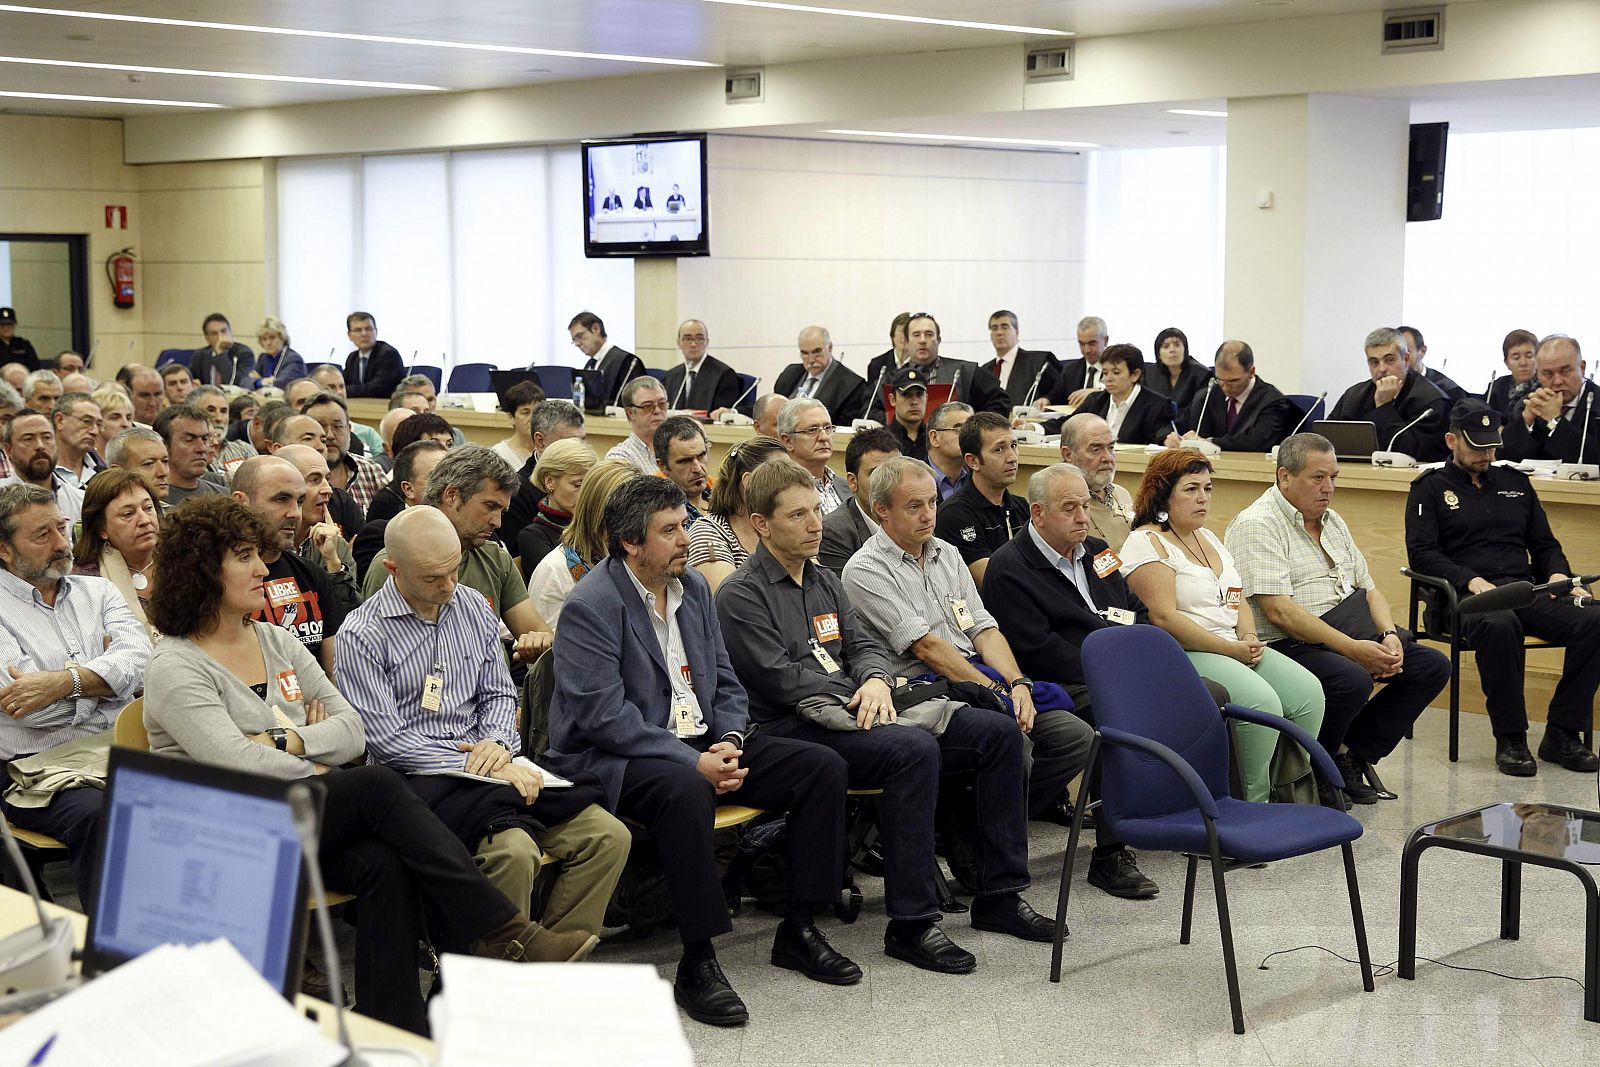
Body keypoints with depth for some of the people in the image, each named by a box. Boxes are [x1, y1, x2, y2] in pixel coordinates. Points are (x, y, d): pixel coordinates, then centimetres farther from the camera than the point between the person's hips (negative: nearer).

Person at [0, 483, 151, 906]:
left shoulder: (97, 591, 18)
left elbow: (139, 661, 1)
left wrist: (67, 681, -14)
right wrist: (103, 670, 1)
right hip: (43, 766, -4)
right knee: (98, 813, -36)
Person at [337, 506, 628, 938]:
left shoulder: (474, 607, 11)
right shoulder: (362, 635, -7)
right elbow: (387, 740, -12)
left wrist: (497, 743, -6)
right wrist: (486, 769, -16)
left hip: (485, 761, 6)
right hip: (417, 778, -6)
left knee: (609, 835, -13)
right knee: (514, 849, -34)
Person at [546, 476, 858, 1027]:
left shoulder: (694, 587, 11)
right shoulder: (591, 605, -14)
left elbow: (724, 681, 16)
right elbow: (604, 715, -20)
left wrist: (729, 741, -5)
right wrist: (694, 762, -24)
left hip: (703, 742, 8)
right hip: (616, 757, -8)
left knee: (823, 767, -5)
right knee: (686, 790, -40)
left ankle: (799, 929, 2)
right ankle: (697, 964, -30)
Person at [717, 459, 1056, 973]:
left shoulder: (825, 582, 21)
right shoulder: (741, 595, -4)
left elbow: (863, 645, 15)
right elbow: (780, 678, -12)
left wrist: (876, 682, -8)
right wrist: (858, 697, -8)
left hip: (853, 714, 8)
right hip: (796, 729, -8)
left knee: (997, 732, -5)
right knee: (914, 748, -35)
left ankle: (999, 895, 0)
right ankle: (910, 925, -29)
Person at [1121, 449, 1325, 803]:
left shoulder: (1208, 537, 21)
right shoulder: (1146, 542, -7)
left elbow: (1238, 601, 21)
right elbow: (1165, 618, -17)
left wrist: (1249, 638, -2)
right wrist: (1231, 649, -16)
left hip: (1237, 647, 8)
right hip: (1185, 655, -8)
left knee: (1309, 691, -13)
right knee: (1263, 702, -30)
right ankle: (1255, 804, -14)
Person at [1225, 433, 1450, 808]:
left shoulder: (1332, 521, 17)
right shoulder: (1256, 524, -12)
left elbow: (1369, 590, 17)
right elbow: (1279, 611, -21)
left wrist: (1389, 636, -5)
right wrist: (1352, 648, -23)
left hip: (1347, 635, 9)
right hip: (1286, 646, -9)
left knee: (1433, 666, -2)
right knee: (1352, 680, -35)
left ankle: (1351, 753, 2)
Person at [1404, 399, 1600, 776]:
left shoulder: (1515, 483, 26)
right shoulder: (1430, 488, 11)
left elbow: (1544, 544, 26)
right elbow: (1421, 553, -2)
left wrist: (1558, 573, 3)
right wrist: (1471, 580, -17)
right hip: (1465, 595, -5)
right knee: (1498, 625, -41)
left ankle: (1562, 734, -18)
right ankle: (1510, 740, -28)